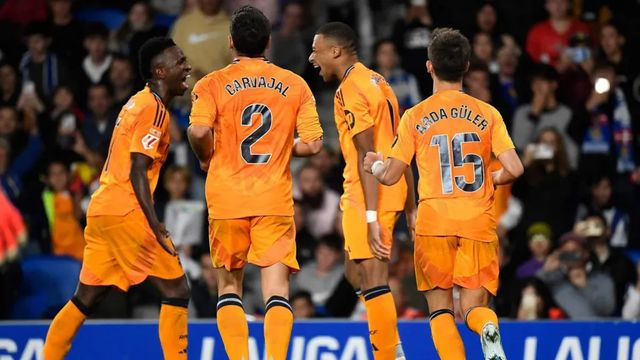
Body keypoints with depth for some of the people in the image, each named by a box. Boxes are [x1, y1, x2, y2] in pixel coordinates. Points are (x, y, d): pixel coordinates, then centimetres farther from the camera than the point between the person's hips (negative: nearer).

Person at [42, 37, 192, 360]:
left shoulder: (138, 102, 18)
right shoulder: (154, 109, -10)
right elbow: (137, 170, -18)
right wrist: (156, 227, -24)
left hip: (101, 209, 9)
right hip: (126, 212, -9)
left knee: (86, 298, 11)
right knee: (176, 290, -5)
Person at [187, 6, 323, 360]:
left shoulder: (212, 84, -1)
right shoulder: (295, 85, 5)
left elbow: (199, 132, -16)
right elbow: (312, 143, 1)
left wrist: (207, 159, 4)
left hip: (227, 198, 0)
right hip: (275, 199, 0)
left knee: (229, 285, 13)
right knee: (276, 289, -2)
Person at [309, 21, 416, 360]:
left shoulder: (350, 90, -12)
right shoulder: (379, 82, 17)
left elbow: (367, 155, -19)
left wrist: (371, 216, -22)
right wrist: (410, 207, 22)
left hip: (368, 195, -10)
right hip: (393, 190, 10)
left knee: (372, 280, -8)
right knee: (358, 275, 18)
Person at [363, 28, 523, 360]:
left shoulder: (415, 117, 2)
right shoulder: (487, 114, 5)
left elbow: (390, 176, 2)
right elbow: (514, 169, -4)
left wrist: (375, 165, 24)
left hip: (434, 221, -1)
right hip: (479, 221, 1)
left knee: (440, 309, 10)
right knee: (474, 307, 6)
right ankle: (489, 329, -30)